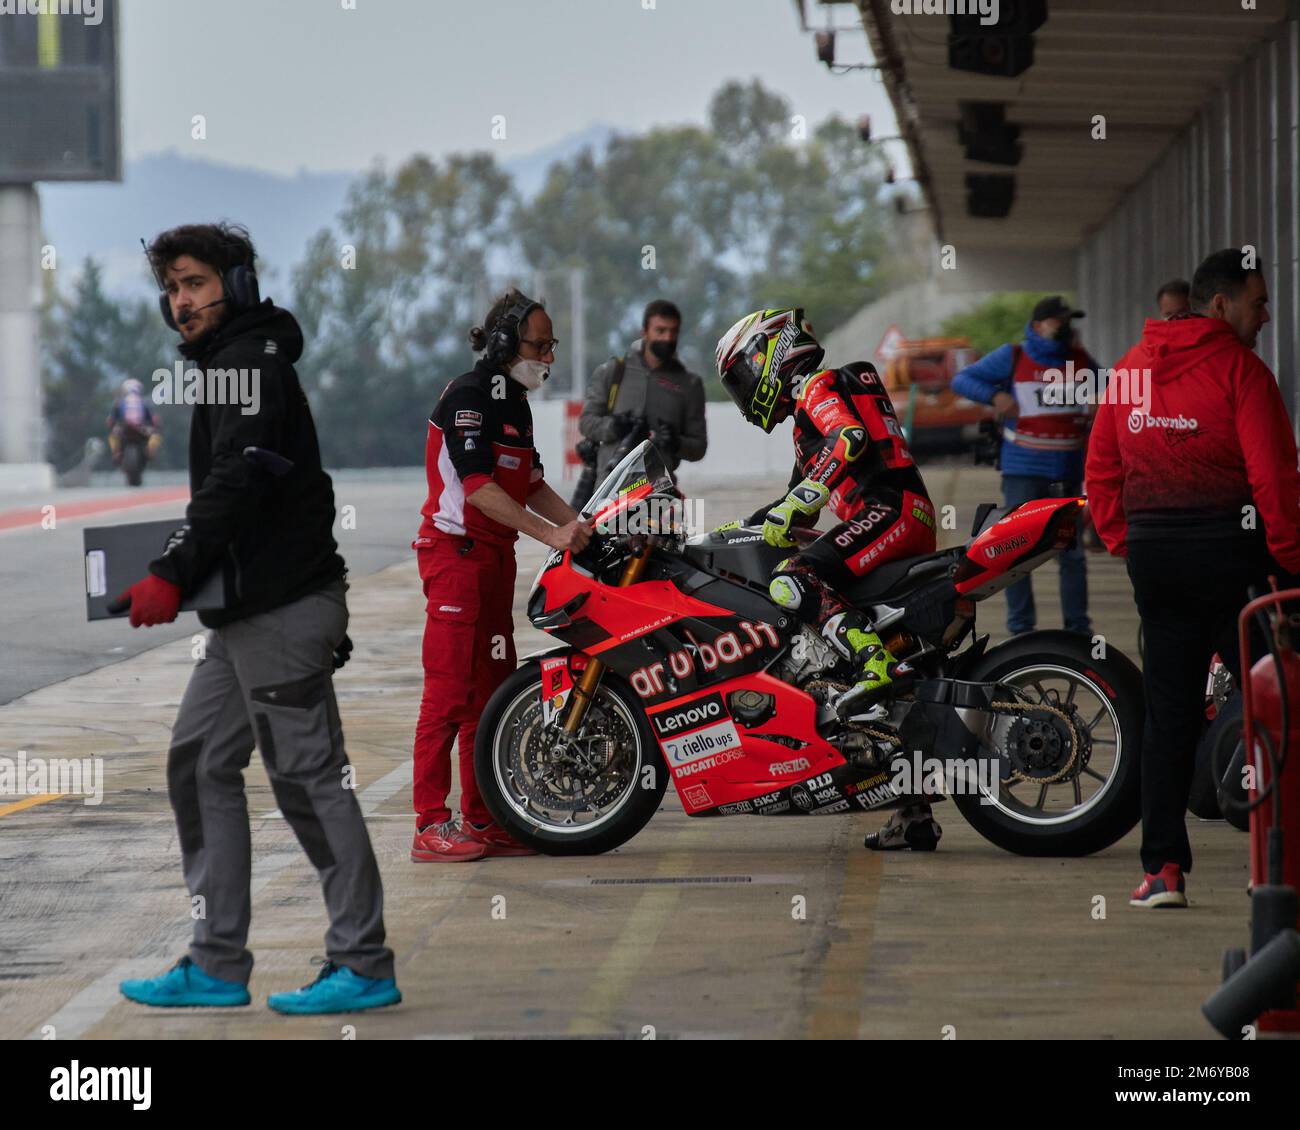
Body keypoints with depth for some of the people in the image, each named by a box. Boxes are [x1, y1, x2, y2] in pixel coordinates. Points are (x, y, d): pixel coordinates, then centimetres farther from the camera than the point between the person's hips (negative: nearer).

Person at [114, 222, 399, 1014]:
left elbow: (237, 483, -21)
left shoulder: (251, 364, -11)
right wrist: (182, 571, 14)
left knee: (308, 775, -7)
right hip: (246, 614, 11)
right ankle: (218, 965, 12)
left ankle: (364, 965, -3)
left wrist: (173, 576, -21)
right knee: (201, 765, 10)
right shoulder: (229, 366, 20)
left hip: (282, 611, -11)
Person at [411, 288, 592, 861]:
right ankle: (431, 828, -11)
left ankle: (482, 822, 16)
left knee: (492, 692, 11)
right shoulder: (468, 395, -13)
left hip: (494, 556, 10)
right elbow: (477, 487, -22)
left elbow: (531, 485, 21)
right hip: (456, 552, -10)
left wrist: (581, 526, 5)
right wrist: (550, 534, -23)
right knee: (449, 692, -11)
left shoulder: (514, 402, 17)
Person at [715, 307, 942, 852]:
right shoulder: (808, 408, 32)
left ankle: (874, 661, -42)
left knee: (792, 583, -28)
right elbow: (797, 508, 37)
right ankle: (914, 813, 9)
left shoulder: (818, 387, 2)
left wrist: (797, 503, -25)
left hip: (889, 508, -10)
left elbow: (851, 439, -20)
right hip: (905, 523, 10)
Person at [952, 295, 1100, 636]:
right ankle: (1021, 630, 3)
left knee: (1072, 554, 6)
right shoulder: (1012, 358, 1)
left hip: (1068, 475, 3)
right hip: (1023, 471, -3)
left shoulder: (1081, 362, 9)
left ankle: (1078, 630, 13)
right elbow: (962, 380, 1)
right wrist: (995, 395, -15)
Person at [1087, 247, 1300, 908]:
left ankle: (1162, 868, 4)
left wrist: (1124, 543, 18)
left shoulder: (1130, 368, 11)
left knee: (1168, 714, 8)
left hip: (1153, 557, 6)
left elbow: (1101, 469, 13)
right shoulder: (1239, 370, -9)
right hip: (1232, 554, -6)